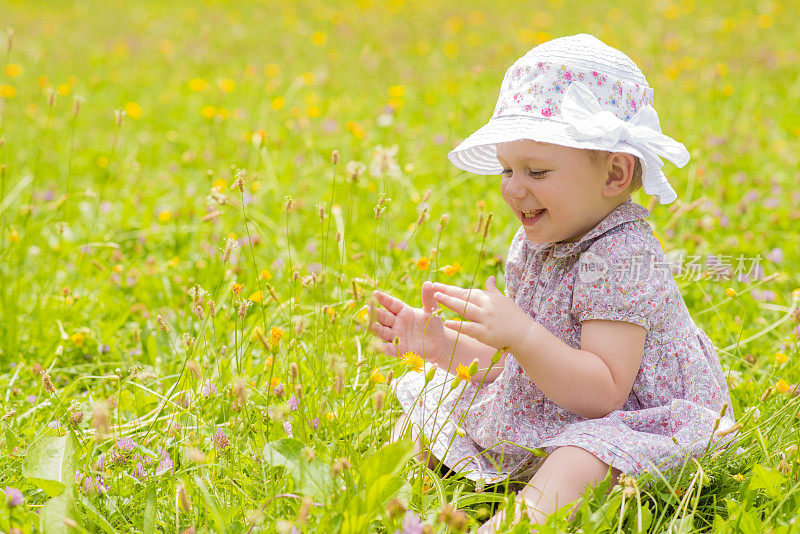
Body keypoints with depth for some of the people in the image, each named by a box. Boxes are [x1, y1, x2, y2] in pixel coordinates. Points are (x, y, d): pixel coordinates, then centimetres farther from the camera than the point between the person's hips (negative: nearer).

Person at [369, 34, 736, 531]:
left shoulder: (623, 256, -22)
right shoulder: (532, 245, 6)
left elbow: (603, 393, -29)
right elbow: (507, 363, 13)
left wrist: (521, 335, -37)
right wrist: (439, 343, -3)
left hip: (616, 429, -10)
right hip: (534, 422, 10)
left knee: (576, 463, -41)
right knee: (420, 420, 11)